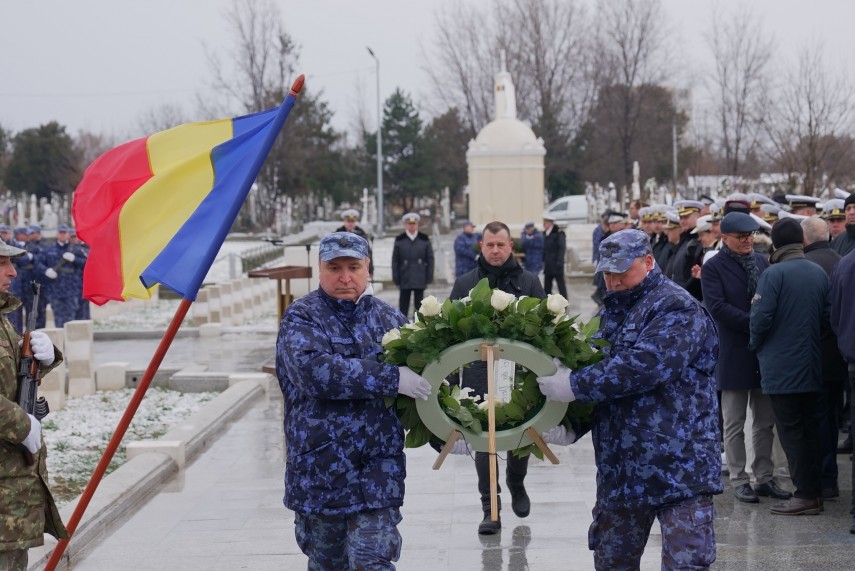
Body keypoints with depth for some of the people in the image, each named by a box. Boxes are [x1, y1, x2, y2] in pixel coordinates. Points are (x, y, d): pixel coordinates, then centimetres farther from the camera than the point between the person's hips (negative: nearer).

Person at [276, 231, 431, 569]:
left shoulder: (388, 319, 9)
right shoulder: (301, 318, -4)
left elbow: (420, 374, 20)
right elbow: (314, 369, -24)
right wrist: (391, 378, -25)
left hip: (378, 470, 1)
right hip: (319, 468, -1)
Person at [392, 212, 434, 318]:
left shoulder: (424, 240, 4)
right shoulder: (399, 240, 3)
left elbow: (430, 259, 4)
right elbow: (395, 261, 2)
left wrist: (429, 277, -2)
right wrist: (396, 278, -4)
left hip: (420, 279, 0)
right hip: (405, 278, 0)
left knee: (419, 305, 5)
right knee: (403, 304, 3)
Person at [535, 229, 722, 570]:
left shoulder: (675, 309, -11)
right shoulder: (614, 313, 17)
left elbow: (643, 366, -25)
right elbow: (601, 379, 18)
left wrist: (575, 386, -22)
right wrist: (572, 428, 0)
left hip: (678, 463, -8)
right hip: (620, 467, 8)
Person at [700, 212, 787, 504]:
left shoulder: (761, 261, 11)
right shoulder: (713, 267, -7)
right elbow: (717, 307, -16)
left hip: (764, 351, 5)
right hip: (734, 355, -5)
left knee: (765, 422, 10)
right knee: (734, 424, 3)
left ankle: (764, 477, 18)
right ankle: (739, 480, 11)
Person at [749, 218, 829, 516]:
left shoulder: (773, 274, -15)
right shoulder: (819, 274, 3)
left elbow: (761, 316, -18)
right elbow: (828, 316, 8)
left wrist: (755, 345, 0)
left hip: (781, 367, -6)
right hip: (812, 366, 6)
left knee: (790, 431, -1)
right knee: (810, 429, 13)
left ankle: (805, 494, -2)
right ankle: (815, 491, 17)